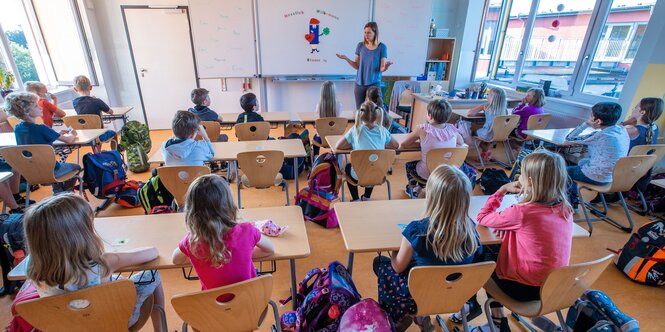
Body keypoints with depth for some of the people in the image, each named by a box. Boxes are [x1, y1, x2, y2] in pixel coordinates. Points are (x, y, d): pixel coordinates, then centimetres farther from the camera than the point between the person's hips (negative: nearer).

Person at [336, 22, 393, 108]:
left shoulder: (382, 47, -3)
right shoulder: (360, 45, 3)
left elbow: (382, 68, -5)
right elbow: (357, 66, 5)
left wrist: (387, 65, -27)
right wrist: (346, 58, -7)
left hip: (374, 84, -2)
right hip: (359, 84, 3)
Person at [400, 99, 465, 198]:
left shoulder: (423, 129, -22)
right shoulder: (452, 129, -11)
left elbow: (403, 144, -14)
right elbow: (461, 143, 9)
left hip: (427, 174, -4)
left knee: (409, 164, 29)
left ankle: (412, 190, 48)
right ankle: (419, 189, 46)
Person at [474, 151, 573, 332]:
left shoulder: (522, 212, -26)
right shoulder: (565, 209, -6)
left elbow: (482, 217, -12)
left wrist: (503, 189, -6)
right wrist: (510, 222, -2)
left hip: (526, 289, -6)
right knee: (495, 256, 23)